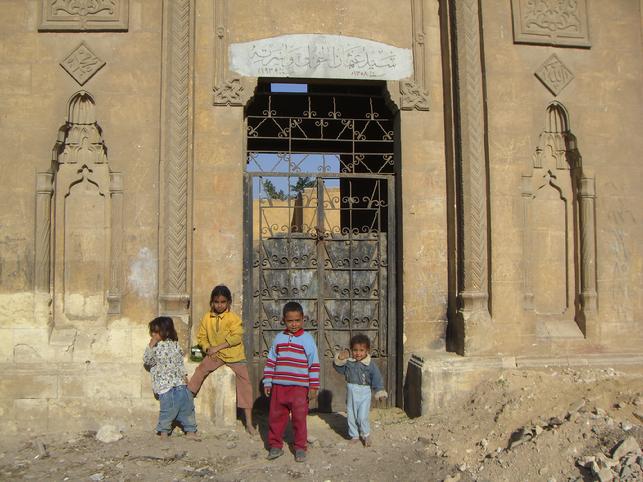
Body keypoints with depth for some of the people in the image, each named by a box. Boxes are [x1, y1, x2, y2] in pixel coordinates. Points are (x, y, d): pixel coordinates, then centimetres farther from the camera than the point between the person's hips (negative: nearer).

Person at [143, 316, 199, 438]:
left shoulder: (174, 344, 7)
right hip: (164, 382, -4)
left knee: (187, 403, 5)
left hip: (179, 381, 4)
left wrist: (184, 374, 10)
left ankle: (190, 431, 18)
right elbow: (147, 361, -14)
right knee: (169, 407, -9)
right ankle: (164, 432, 11)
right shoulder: (154, 346, -3)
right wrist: (151, 346, -22)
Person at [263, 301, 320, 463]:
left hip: (300, 387, -3)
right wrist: (267, 382, 7)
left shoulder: (307, 339, -3)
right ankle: (275, 446, 22)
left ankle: (300, 448, 17)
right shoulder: (279, 338, 7)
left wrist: (313, 387, -6)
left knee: (299, 418, 4)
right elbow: (270, 361, 11)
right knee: (275, 417, 8)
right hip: (279, 387, 3)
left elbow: (314, 364, -3)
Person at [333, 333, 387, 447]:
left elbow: (377, 378, -6)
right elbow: (338, 367, 0)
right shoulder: (348, 362, -1)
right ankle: (354, 435, 29)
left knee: (362, 417, -8)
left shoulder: (370, 364, -9)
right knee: (351, 415, 11)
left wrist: (380, 391, -10)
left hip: (364, 393, -4)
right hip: (351, 393, 4)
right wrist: (340, 359, -18)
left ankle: (366, 435, 16)